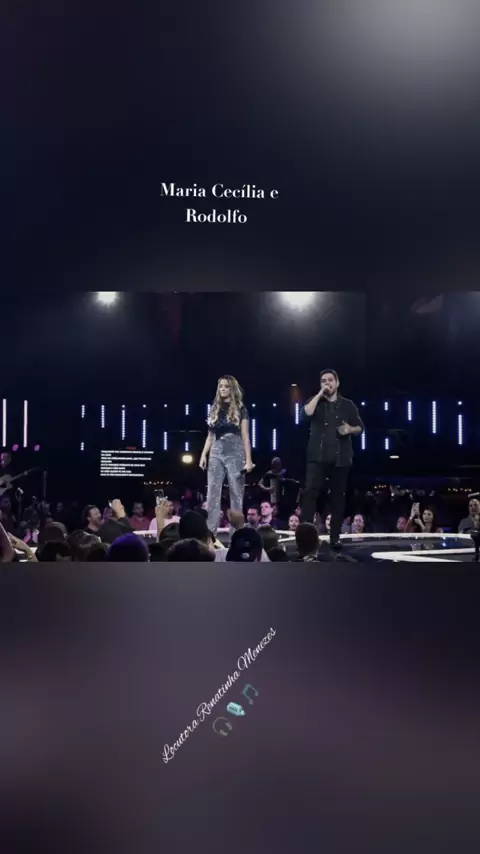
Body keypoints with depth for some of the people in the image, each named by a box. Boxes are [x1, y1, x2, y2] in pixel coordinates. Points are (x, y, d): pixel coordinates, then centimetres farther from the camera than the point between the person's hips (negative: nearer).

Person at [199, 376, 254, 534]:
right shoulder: (214, 409, 13)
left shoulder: (240, 409, 3)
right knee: (212, 494, -3)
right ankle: (210, 533, -2)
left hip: (235, 452, -3)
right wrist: (204, 454, 4)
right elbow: (210, 436, 16)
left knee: (236, 494, 0)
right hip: (216, 453, 3)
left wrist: (248, 459, -9)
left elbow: (245, 436, -2)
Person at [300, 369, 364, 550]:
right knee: (310, 492, -13)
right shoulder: (315, 401, 10)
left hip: (341, 457, 1)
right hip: (318, 456, -1)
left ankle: (335, 537, 8)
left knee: (338, 496, 3)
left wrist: (350, 429, -10)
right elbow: (305, 414, -11)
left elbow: (360, 427, 12)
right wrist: (319, 395, -10)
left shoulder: (348, 405, 10)